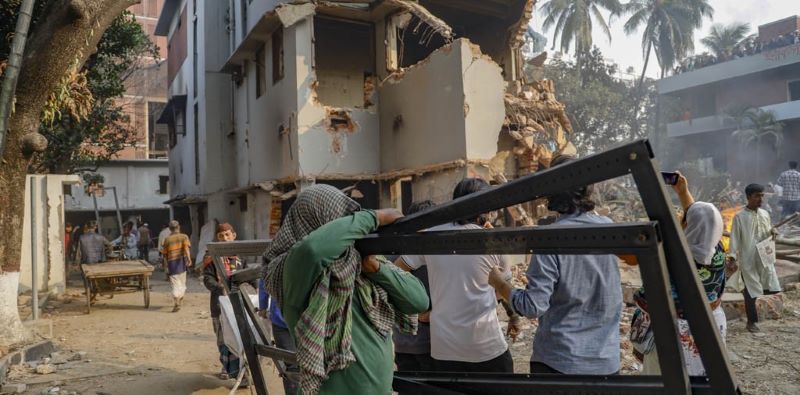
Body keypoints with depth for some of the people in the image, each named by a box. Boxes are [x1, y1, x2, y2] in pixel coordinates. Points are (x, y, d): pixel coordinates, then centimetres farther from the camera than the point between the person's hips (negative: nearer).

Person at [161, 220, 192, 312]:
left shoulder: (167, 239, 4)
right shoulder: (184, 237, 3)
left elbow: (164, 254, 7)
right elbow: (186, 248, -15)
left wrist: (166, 266, 18)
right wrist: (189, 259, -24)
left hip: (172, 263, -1)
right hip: (182, 261, 1)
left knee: (175, 284, -5)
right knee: (182, 283, 19)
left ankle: (177, 303, -21)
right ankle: (180, 300, 35)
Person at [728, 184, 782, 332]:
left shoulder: (765, 214, 8)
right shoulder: (739, 217, -8)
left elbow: (769, 235, 16)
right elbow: (735, 238, -9)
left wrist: (772, 233, -7)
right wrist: (732, 256, -17)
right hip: (748, 259, -5)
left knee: (771, 287, -2)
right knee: (751, 291, 1)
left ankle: (745, 288, 26)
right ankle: (751, 322, 15)